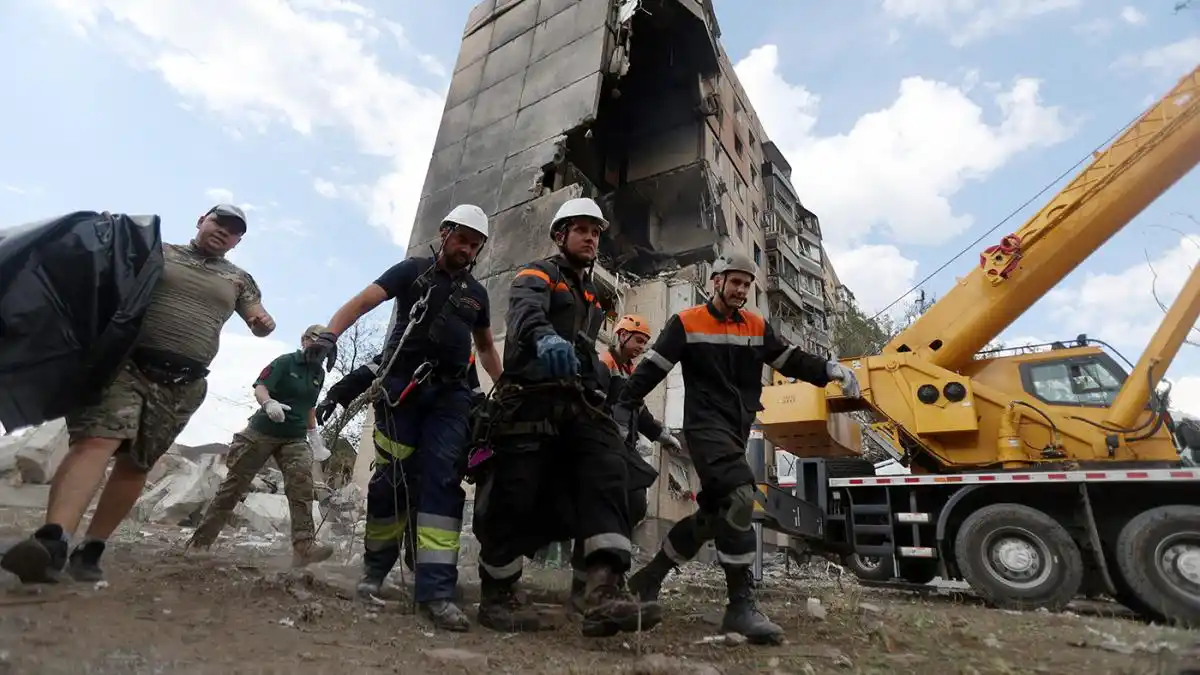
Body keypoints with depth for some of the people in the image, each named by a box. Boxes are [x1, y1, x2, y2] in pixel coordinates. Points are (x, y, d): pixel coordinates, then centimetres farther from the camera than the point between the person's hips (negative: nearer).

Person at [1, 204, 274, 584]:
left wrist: (264, 322, -9)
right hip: (127, 362, -2)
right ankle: (53, 540, -32)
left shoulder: (239, 280, 17)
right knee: (96, 441, -22)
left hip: (182, 384, 2)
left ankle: (91, 549, 11)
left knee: (136, 464, 4)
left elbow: (257, 323, 15)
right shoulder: (158, 252, 14)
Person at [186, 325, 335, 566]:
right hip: (262, 431, -3)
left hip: (295, 438, 3)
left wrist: (313, 433, 16)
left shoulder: (319, 374, 11)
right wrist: (268, 403, -37)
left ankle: (304, 545, -31)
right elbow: (259, 387, -16)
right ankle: (200, 540, 21)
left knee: (302, 482, -21)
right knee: (234, 484, 5)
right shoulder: (285, 361, -5)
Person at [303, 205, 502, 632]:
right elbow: (363, 301, -4)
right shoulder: (413, 270, 7)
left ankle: (436, 589, -15)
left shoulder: (476, 293, 19)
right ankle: (375, 566, 20)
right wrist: (330, 333, -23)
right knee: (393, 476, -5)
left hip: (451, 393, 3)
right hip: (403, 384, -3)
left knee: (443, 477, -11)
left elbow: (485, 347, 28)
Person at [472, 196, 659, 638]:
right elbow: (525, 310, -21)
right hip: (531, 399, -6)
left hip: (579, 402, 6)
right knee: (515, 494, -5)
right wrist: (544, 335, -43)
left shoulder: (593, 295, 28)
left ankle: (604, 591, -28)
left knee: (607, 474, -18)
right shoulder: (537, 274, 4)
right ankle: (496, 594, 14)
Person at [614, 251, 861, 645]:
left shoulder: (757, 327, 13)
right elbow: (652, 368, -5)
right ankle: (740, 606, -14)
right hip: (705, 426, -7)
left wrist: (829, 370, -1)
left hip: (737, 431, 7)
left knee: (712, 512, 10)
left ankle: (650, 577, 26)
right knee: (739, 499, -23)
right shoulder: (687, 323, -2)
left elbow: (790, 360, 14)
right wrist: (624, 406, -11)